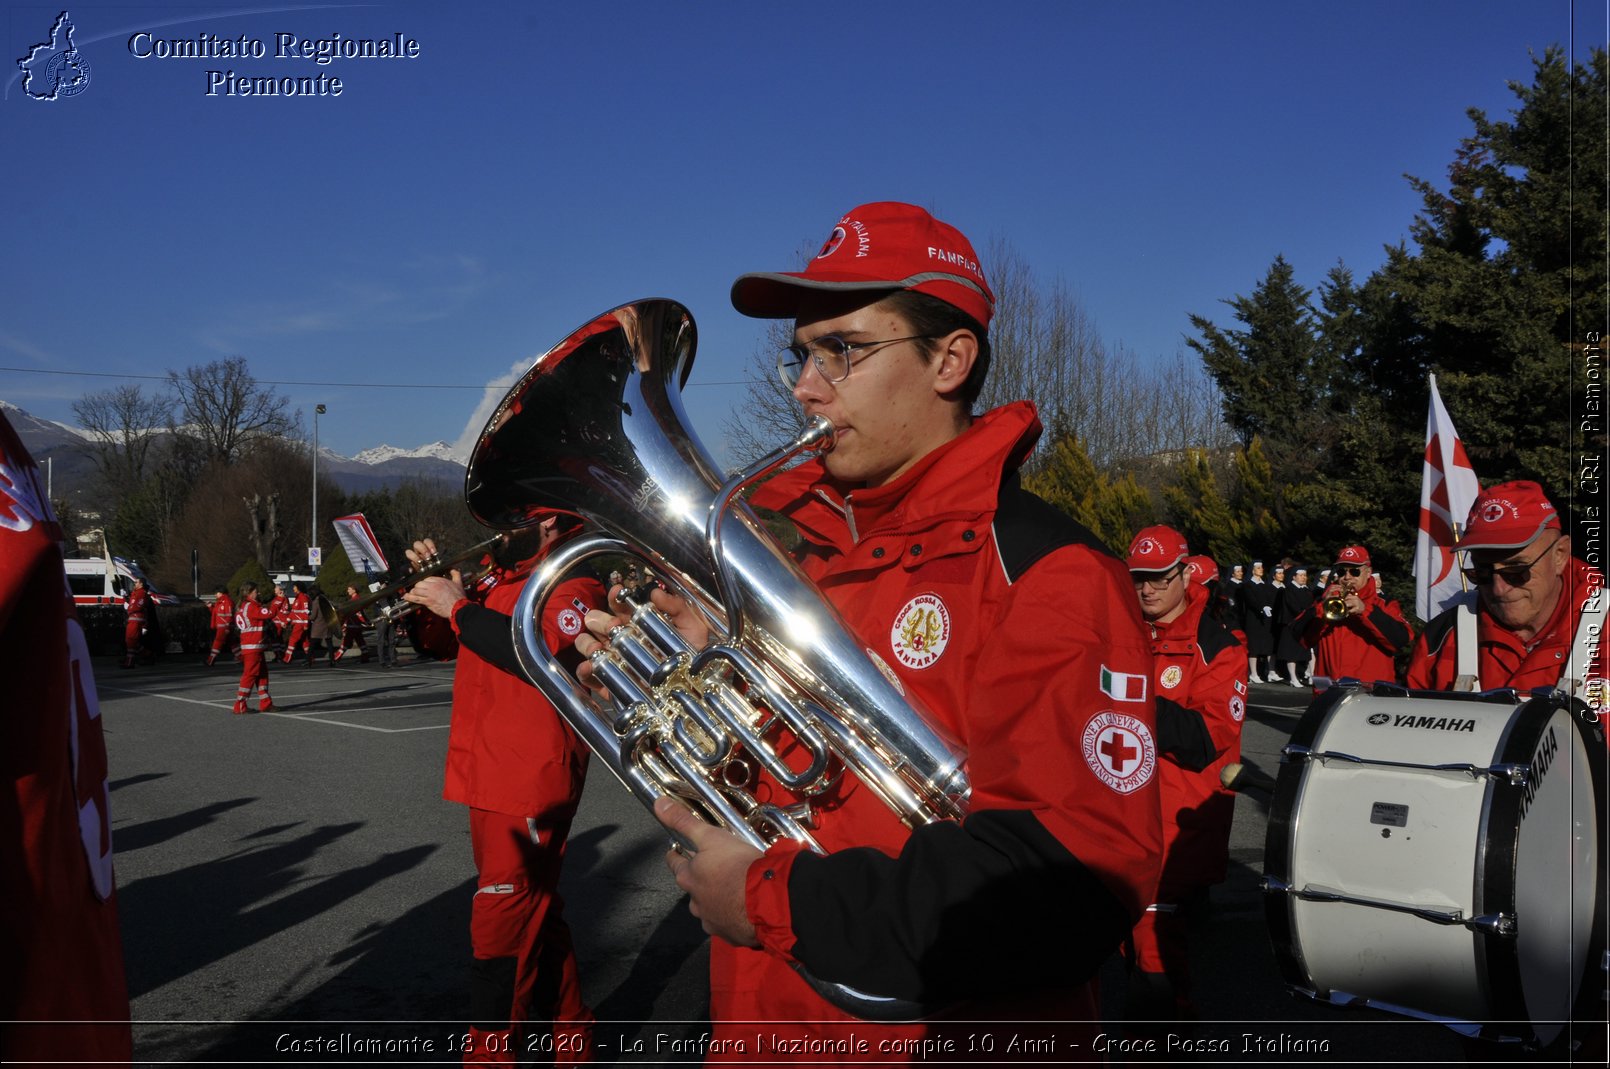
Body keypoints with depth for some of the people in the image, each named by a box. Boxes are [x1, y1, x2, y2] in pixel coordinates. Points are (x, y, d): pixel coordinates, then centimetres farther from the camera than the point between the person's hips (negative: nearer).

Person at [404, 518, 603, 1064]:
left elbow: (544, 653, -29)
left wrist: (458, 606, -21)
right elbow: (444, 644, 22)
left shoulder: (572, 586, -11)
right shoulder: (497, 580, 16)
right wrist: (428, 586, 4)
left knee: (503, 923, -5)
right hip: (487, 778, 9)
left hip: (529, 783, -9)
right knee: (535, 915, 19)